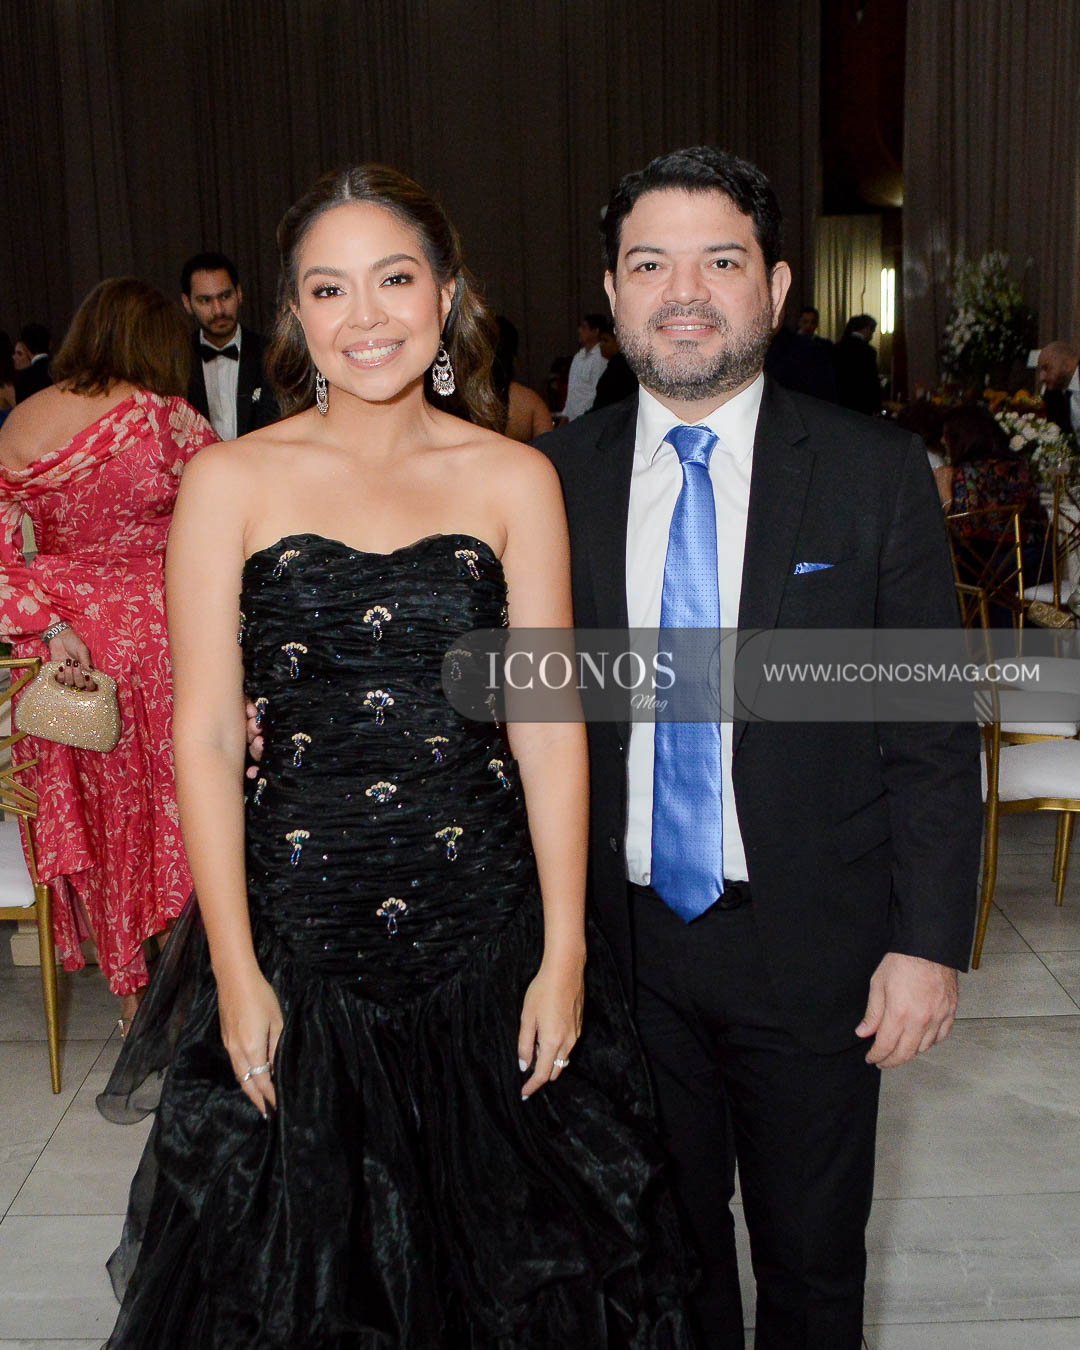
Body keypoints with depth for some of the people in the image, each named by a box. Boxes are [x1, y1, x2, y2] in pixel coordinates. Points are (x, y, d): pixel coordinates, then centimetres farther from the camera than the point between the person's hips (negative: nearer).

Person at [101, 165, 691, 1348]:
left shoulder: (514, 478, 0)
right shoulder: (231, 482, -3)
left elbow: (548, 721, -1)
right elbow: (204, 734, -4)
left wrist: (564, 950, -5)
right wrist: (235, 970, -7)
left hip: (488, 922, 1)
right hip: (299, 924, 0)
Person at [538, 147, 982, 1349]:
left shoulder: (874, 473, -6)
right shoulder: (558, 476, -2)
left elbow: (932, 731, -5)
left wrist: (930, 939, -9)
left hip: (813, 949, -1)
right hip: (626, 941, 2)